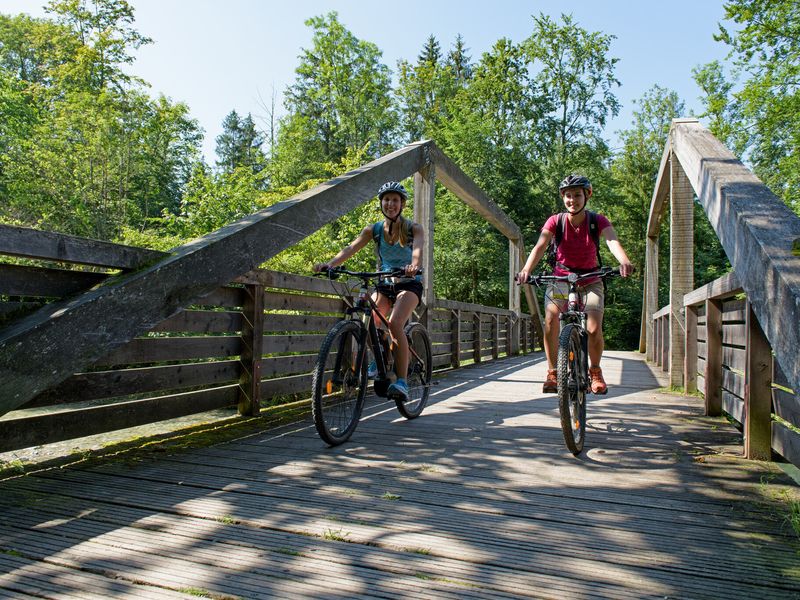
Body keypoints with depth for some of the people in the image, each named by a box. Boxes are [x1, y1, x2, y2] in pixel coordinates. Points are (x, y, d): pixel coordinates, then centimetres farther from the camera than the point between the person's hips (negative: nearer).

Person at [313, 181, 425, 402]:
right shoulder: (374, 230, -1)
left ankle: (402, 382, -26)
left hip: (409, 284, -3)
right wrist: (330, 263, -35)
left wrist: (414, 265, -53)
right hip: (385, 284, 4)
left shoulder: (413, 228, -8)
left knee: (394, 324, -29)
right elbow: (351, 248, -16)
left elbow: (418, 247, -29)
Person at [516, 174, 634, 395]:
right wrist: (526, 270, -44)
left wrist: (624, 262, -51)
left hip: (590, 282, 0)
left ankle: (595, 371, 11)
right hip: (560, 279, 0)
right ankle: (553, 373, -9)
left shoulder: (597, 221, -10)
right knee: (550, 320, -26)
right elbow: (540, 246, -25)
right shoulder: (556, 221, -10)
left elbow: (613, 241, -29)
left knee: (594, 329, -18)